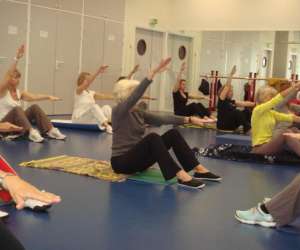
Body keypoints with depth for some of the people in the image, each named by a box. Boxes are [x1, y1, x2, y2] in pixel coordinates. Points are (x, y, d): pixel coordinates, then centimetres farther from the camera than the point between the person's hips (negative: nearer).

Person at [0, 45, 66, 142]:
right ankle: (31, 132, -51)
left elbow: (34, 96, -5)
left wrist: (48, 97, -22)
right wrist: (17, 59, -34)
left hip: (17, 124, 5)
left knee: (34, 107, -15)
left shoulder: (19, 93, 10)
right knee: (17, 109, -34)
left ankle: (50, 130, -25)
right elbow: (8, 74, -23)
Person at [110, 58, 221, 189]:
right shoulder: (118, 112, -12)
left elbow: (162, 119, 5)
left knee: (173, 134, -8)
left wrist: (189, 119, -4)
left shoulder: (138, 113, 11)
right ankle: (181, 176, -39)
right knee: (153, 138, -34)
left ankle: (199, 169, -13)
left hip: (137, 158, 8)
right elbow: (136, 94, -29)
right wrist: (154, 72, -38)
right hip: (122, 161, -8)